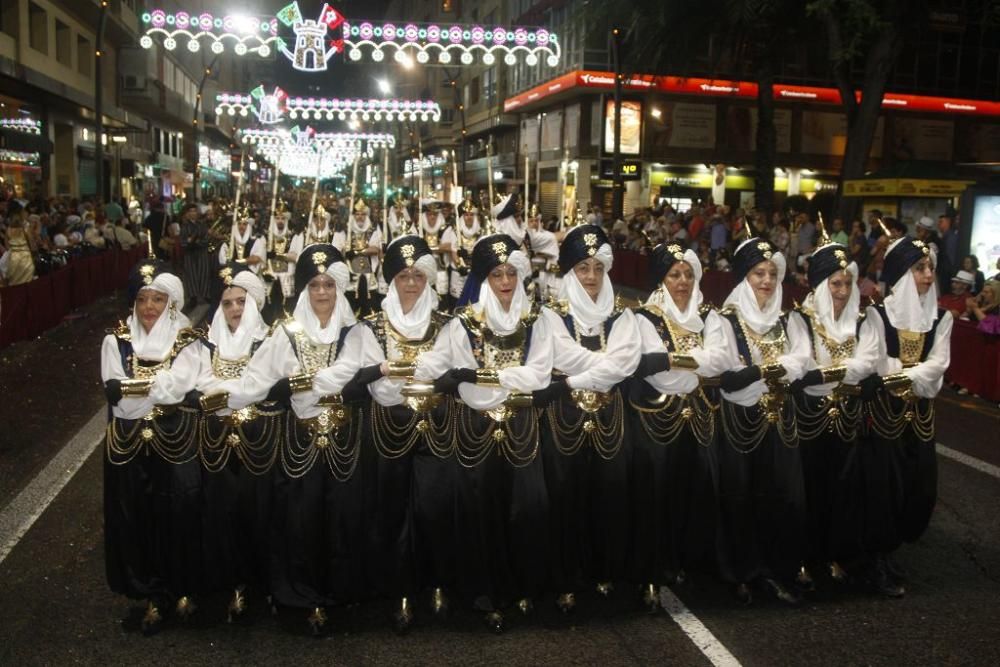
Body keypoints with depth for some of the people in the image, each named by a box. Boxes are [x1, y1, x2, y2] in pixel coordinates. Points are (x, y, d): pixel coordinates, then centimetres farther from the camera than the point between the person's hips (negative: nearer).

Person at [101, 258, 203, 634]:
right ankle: (152, 595, 25)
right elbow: (115, 396, -10)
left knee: (179, 515, 4)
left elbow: (178, 387, -18)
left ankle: (183, 589, 26)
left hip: (177, 444, -2)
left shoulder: (186, 340, -3)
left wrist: (132, 388, -16)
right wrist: (159, 388, -18)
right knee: (137, 518, 9)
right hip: (130, 446, 2)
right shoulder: (116, 341, 2)